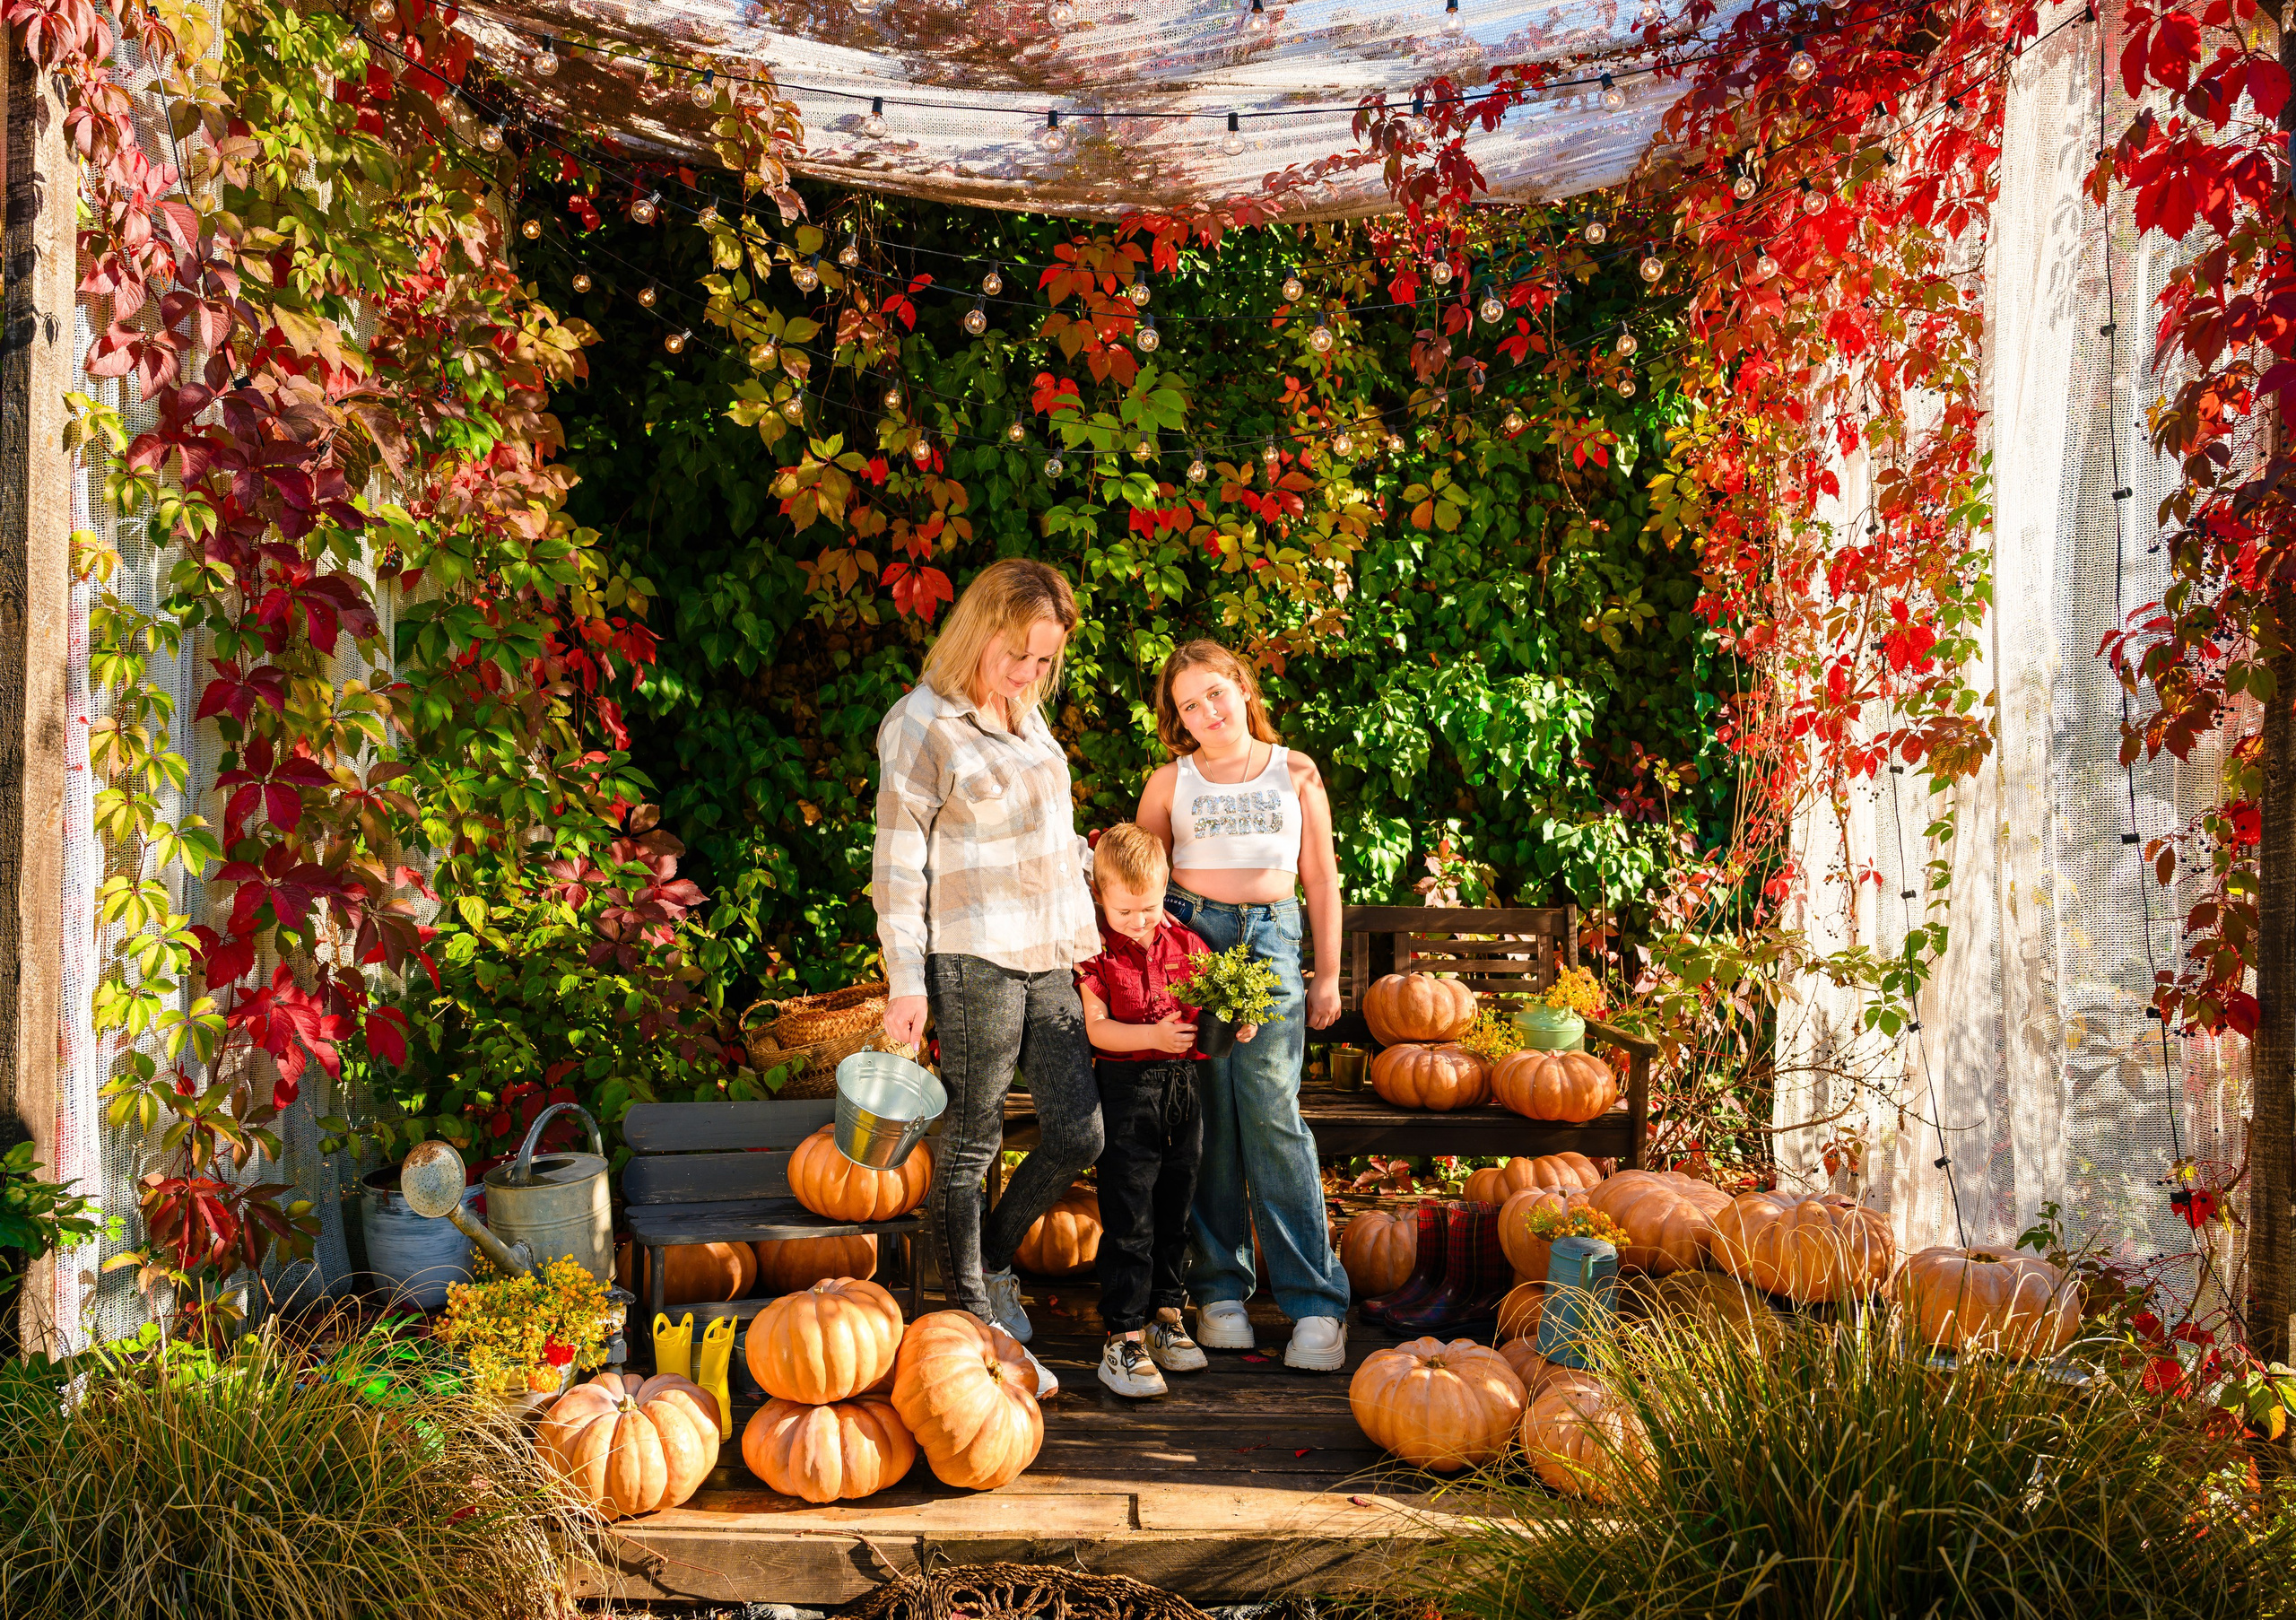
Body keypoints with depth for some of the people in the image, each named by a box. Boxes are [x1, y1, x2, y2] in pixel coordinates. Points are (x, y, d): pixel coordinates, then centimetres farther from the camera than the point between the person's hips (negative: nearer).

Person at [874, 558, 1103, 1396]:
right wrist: (904, 981, -12)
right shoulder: (921, 723, -7)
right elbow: (898, 864, -9)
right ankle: (975, 1326, 14)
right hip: (973, 959, -7)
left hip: (1050, 958, 8)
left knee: (1079, 1133, 7)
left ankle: (992, 1264, 29)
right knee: (970, 1144, 2)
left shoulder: (1025, 714, 15)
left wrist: (1085, 932, 20)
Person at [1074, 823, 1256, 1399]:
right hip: (1125, 1093, -4)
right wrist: (1153, 1035, -25)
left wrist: (1235, 1024, -12)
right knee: (1128, 1221, -4)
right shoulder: (1097, 952, -4)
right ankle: (1123, 1339, 0)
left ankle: (1166, 1317, 28)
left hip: (1183, 1089, 5)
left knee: (1174, 1214, 14)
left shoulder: (1185, 945, 7)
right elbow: (1097, 1028, -11)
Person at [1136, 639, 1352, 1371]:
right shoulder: (1170, 783, 10)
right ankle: (1219, 1289, 9)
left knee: (1270, 1110, -11)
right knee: (1206, 1115, -2)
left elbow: (1321, 877, 14)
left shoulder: (1295, 773, 11)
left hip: (1270, 938, -1)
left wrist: (1328, 973, 11)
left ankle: (1316, 1302, -9)